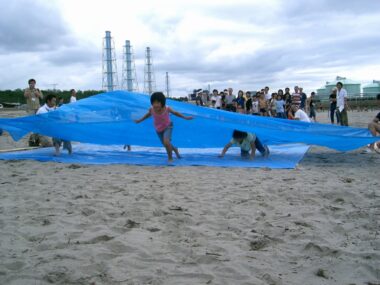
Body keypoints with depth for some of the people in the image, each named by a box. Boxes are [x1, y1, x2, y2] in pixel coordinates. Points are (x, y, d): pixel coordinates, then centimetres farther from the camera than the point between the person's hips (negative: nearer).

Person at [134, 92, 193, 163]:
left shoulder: (167, 108, -28)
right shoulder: (151, 109, -24)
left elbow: (175, 113, -8)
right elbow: (148, 115, 1)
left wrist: (185, 117, -4)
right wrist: (140, 120, 9)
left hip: (167, 127, -3)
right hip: (158, 130, 3)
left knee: (166, 142, -26)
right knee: (166, 145, 16)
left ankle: (170, 157, -1)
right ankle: (174, 149, 51)